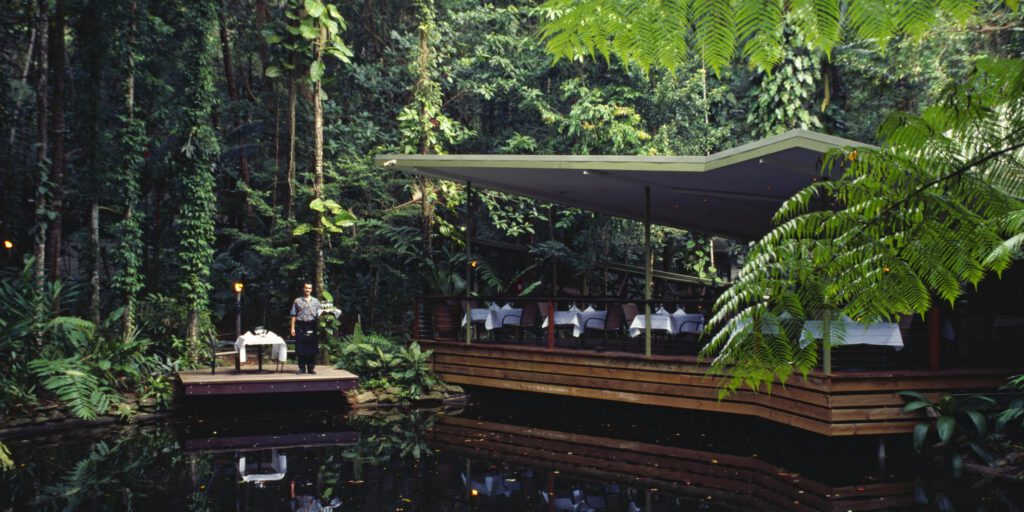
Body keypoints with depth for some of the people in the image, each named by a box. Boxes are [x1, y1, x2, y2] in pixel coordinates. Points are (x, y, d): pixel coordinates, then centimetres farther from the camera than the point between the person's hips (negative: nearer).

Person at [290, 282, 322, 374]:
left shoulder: (316, 301, 14)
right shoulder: (297, 301, 7)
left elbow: (319, 314, 12)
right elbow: (294, 315, 5)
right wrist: (292, 328, -2)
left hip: (312, 326, 2)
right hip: (301, 326, -2)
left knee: (312, 348, 1)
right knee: (301, 348, -1)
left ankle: (310, 368, 8)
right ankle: (302, 368, 6)